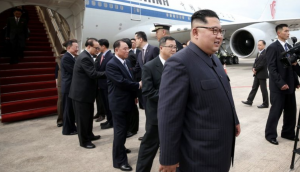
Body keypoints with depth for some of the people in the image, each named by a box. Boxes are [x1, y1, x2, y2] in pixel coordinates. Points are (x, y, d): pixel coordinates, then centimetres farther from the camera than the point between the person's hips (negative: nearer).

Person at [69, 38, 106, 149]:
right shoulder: (84, 58, -21)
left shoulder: (87, 56, 12)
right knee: (82, 117, 2)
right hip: (81, 92, -10)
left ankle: (89, 135, 35)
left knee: (88, 115, 20)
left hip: (85, 91, 10)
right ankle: (84, 141, 14)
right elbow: (93, 74, -25)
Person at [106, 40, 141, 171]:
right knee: (120, 130, 0)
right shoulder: (111, 64, -17)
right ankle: (119, 160, 12)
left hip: (127, 101, 8)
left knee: (124, 128, 23)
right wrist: (138, 85, -16)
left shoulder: (127, 62, 9)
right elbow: (121, 81, -26)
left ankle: (120, 148, 45)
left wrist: (134, 95, 10)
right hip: (118, 103, -8)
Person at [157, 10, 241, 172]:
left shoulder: (214, 59, 9)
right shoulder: (179, 63, -22)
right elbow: (169, 115, -24)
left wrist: (234, 121, 23)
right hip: (200, 156, -9)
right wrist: (169, 159, -21)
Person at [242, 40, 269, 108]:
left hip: (262, 74, -9)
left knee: (263, 89, 0)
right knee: (254, 87, 12)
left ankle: (265, 104, 10)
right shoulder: (259, 53, 14)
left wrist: (255, 69, -11)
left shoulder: (265, 53, -15)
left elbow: (262, 64, -21)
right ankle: (249, 101, 19)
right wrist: (254, 68, -4)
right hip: (257, 74, 9)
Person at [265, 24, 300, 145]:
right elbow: (272, 68, -15)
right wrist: (280, 83, -19)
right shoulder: (272, 47, -9)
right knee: (276, 111, 0)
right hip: (278, 86, -7)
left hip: (289, 85, 8)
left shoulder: (289, 47, 15)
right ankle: (270, 134, 14)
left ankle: (288, 133, 26)